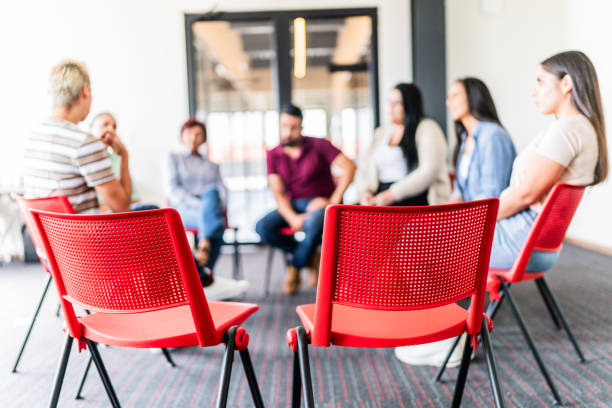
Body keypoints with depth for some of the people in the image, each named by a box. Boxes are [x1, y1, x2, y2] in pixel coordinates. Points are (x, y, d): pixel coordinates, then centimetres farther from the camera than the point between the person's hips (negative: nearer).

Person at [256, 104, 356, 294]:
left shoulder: (319, 145, -4)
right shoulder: (273, 155, 3)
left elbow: (349, 167, -11)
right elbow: (278, 194, -4)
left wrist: (334, 201, -17)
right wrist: (293, 218, -23)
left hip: (321, 203, -3)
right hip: (293, 206, 3)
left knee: (313, 222, -39)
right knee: (262, 227, -25)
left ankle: (295, 267, -12)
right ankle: (309, 257, -6)